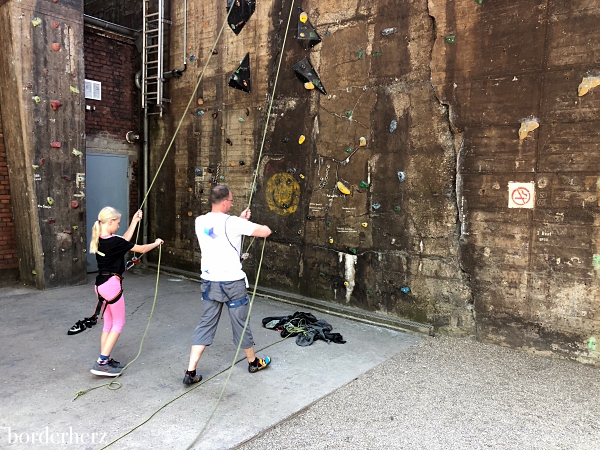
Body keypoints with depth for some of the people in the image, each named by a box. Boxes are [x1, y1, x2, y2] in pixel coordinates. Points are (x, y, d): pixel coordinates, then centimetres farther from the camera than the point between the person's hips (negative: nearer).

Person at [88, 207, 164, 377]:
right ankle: (101, 363, 2)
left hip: (101, 284, 9)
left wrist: (135, 221, 21)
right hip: (111, 285, -9)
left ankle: (105, 360, 23)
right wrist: (156, 243, 10)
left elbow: (124, 241, 17)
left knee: (108, 323, 16)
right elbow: (141, 249, -9)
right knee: (118, 324, 3)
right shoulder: (114, 241, -20)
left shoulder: (99, 240, 4)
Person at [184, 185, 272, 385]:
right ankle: (253, 362, 32)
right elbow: (266, 231, -14)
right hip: (232, 283, -5)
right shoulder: (232, 222, -18)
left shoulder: (200, 222, 1)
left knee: (206, 324, 12)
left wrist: (240, 220, 17)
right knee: (241, 323, 12)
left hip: (209, 282, 5)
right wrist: (245, 223, 7)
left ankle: (190, 372, 8)